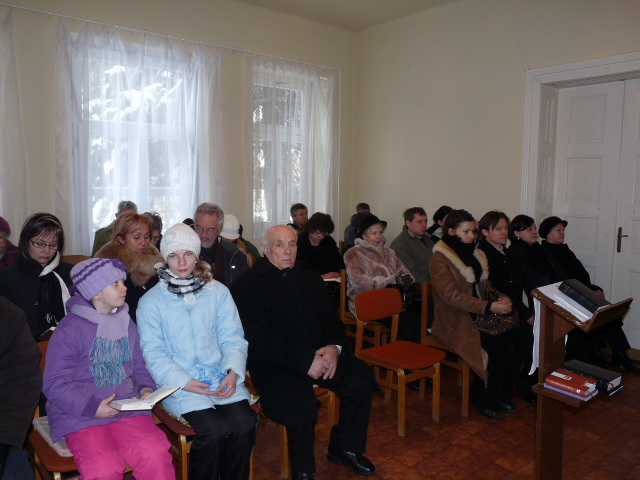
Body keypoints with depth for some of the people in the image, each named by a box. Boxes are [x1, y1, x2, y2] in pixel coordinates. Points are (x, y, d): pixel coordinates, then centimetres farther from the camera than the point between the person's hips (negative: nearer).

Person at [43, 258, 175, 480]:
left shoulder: (127, 324, 12)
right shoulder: (69, 329, -7)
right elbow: (55, 384, -8)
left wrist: (146, 389, -2)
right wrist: (92, 407, -18)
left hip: (128, 409, 4)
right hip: (80, 416, -4)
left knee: (156, 455, -22)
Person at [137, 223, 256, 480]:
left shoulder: (218, 292, 9)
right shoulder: (151, 301, 3)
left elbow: (232, 339, 6)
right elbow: (153, 354, -3)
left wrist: (233, 372, -12)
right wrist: (185, 382, -16)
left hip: (222, 378, 3)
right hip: (179, 383, -2)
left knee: (244, 425, -21)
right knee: (214, 430, -25)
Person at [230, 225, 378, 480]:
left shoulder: (311, 278, 15)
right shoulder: (246, 285, -5)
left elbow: (330, 318, 12)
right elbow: (260, 338, -15)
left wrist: (334, 347, -12)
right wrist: (305, 361, -23)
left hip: (321, 354, 6)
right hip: (274, 363, -6)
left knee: (362, 378, -14)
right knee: (301, 400, -32)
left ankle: (345, 447, 9)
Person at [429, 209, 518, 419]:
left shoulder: (475, 254, 14)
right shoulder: (440, 259, -10)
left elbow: (485, 286, 18)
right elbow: (452, 295, -19)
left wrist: (501, 299, -4)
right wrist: (489, 307, -26)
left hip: (479, 315, 7)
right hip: (455, 321, -7)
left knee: (514, 337, -17)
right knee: (500, 345, -23)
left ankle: (503, 394, 2)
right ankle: (483, 398, -3)